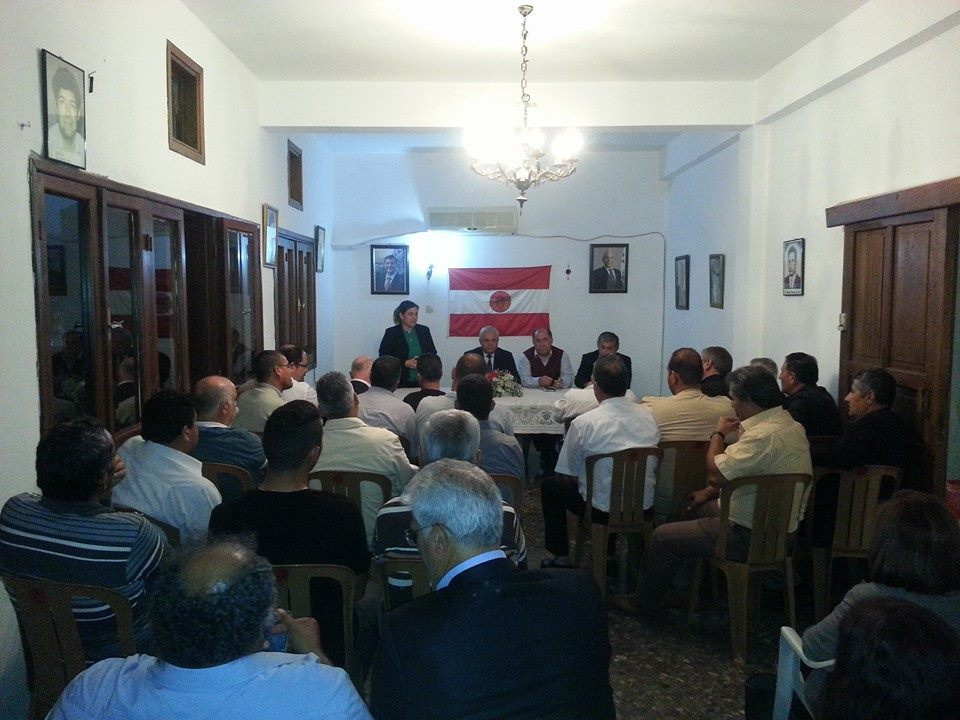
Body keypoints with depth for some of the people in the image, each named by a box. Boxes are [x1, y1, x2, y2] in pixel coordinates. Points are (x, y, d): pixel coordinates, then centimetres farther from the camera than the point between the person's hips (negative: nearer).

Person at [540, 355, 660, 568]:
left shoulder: (583, 423, -17)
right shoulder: (648, 416, -3)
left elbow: (568, 472, -5)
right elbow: (654, 467, 10)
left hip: (603, 508, -5)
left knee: (550, 486, 18)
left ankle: (561, 557, 24)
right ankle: (608, 553, 41)